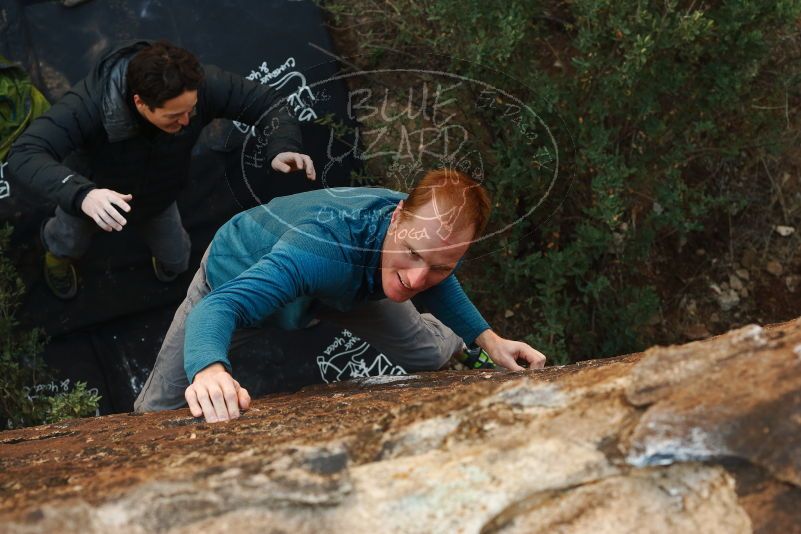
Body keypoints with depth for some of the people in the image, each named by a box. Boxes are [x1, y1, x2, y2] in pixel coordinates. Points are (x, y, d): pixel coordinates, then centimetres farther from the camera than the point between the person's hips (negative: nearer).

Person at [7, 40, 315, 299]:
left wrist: (282, 147, -50)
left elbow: (263, 100, -29)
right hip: (88, 193, -2)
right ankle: (56, 249, 65)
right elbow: (24, 155, -55)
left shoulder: (200, 86, -40)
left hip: (158, 199, 2)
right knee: (68, 245, 28)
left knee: (175, 262, 25)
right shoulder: (90, 103, -49)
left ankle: (165, 255, 61)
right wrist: (81, 194, -72)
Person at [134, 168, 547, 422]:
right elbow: (220, 307, -61)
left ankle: (441, 332, 48)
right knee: (159, 409, -6)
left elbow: (434, 280, -1)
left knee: (430, 355, 9)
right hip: (237, 274, -4)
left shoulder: (431, 229, -29)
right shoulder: (326, 245, -51)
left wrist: (488, 339, -11)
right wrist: (210, 370, -82)